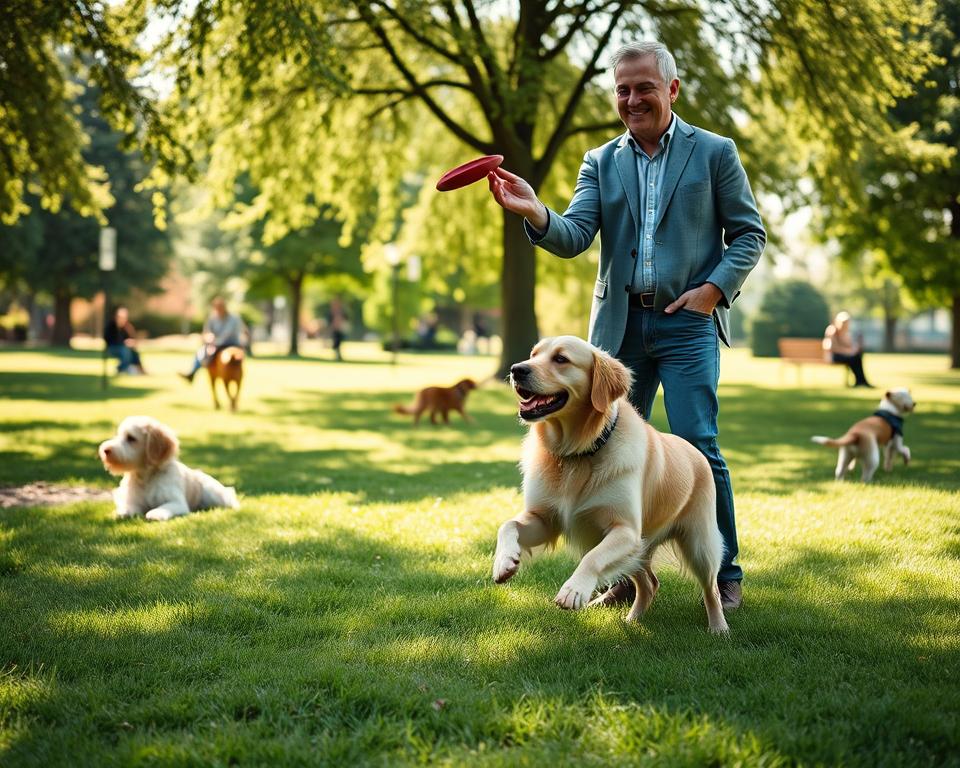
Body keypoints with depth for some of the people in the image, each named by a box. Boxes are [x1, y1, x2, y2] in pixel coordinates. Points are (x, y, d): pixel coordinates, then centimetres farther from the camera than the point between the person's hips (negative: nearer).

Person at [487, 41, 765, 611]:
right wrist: (535, 212, -23)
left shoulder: (714, 152, 3)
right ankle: (629, 574, 19)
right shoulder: (600, 163, 10)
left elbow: (749, 233, 5)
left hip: (687, 320, -3)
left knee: (696, 446, -11)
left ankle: (724, 575, 4)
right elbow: (574, 238, -2)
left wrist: (714, 287, -11)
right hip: (621, 323, 4)